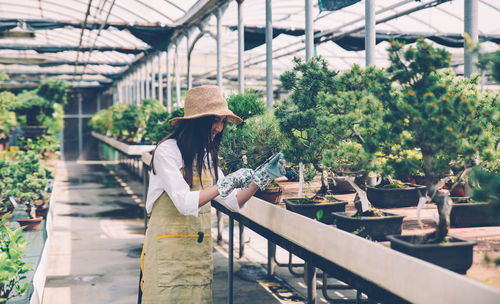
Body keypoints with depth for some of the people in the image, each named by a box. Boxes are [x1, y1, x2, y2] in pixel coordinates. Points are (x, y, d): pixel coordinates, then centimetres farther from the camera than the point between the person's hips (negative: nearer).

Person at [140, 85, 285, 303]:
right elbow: (184, 203, -21)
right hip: (167, 255, -6)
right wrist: (225, 185, -26)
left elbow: (234, 202, 9)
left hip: (199, 252, 6)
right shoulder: (166, 151, -11)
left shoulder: (207, 156, 12)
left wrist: (262, 177, -3)